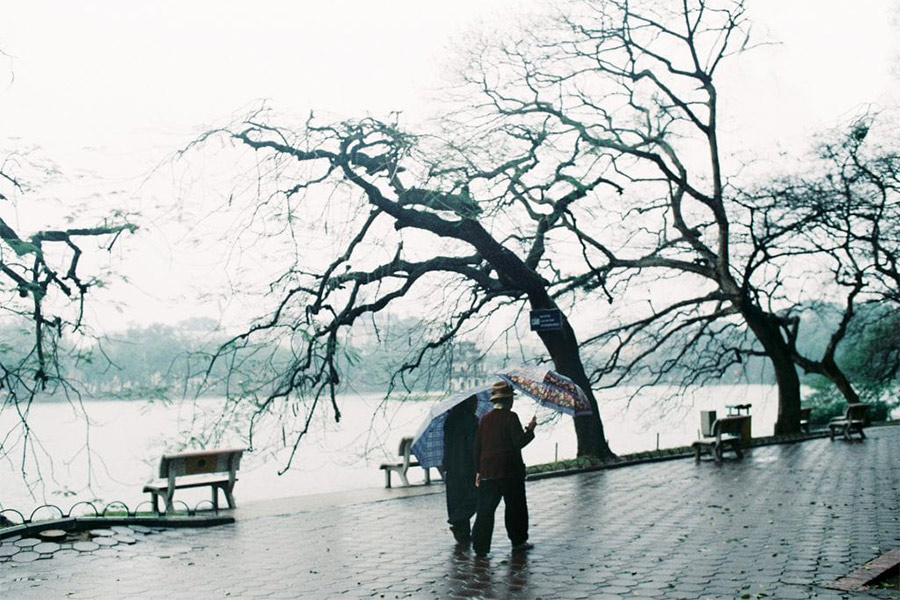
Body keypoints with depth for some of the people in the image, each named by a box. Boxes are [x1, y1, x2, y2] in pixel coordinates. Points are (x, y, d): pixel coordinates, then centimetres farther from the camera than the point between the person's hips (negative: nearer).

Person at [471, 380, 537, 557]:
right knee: (515, 506, 11)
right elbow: (519, 442, -13)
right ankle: (518, 541, 20)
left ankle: (480, 545, 1)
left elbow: (477, 447, 10)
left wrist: (479, 470, 17)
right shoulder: (510, 417, -10)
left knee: (485, 509, 4)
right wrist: (530, 429, 3)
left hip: (487, 472, 4)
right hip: (510, 471, -4)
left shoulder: (485, 419, 7)